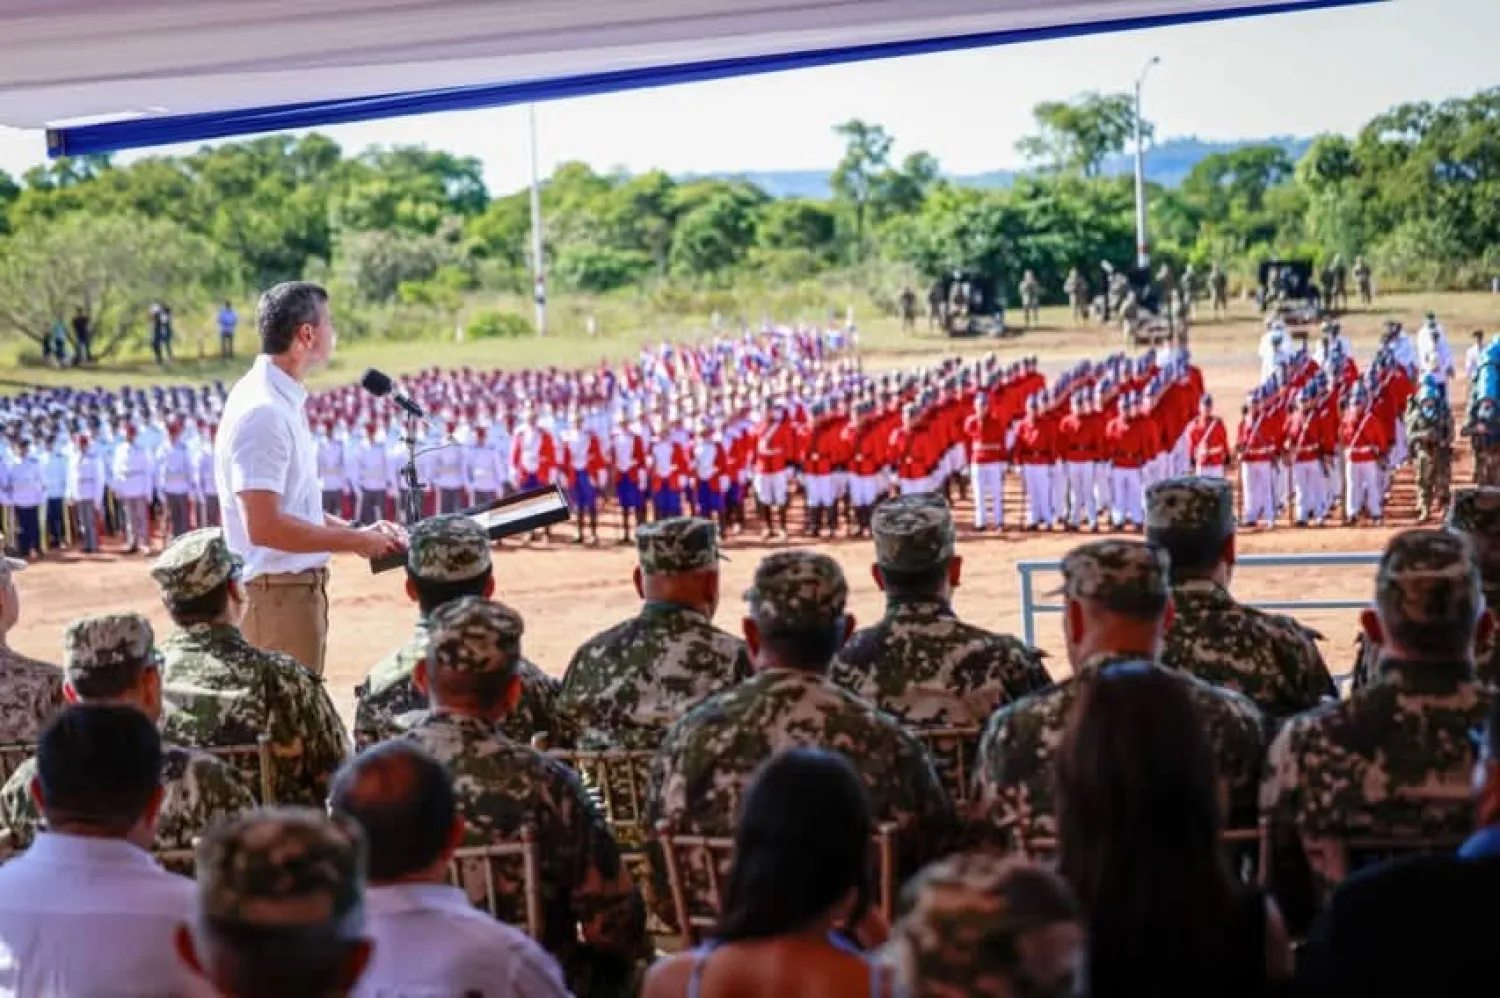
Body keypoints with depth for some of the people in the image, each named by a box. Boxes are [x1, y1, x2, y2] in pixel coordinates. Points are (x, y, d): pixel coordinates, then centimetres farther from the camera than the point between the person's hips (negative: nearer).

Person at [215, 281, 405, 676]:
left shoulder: (286, 400, 12)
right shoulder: (263, 412, -20)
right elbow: (264, 526, -25)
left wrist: (356, 530, 8)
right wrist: (353, 540, -17)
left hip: (298, 587, 10)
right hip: (277, 594, -10)